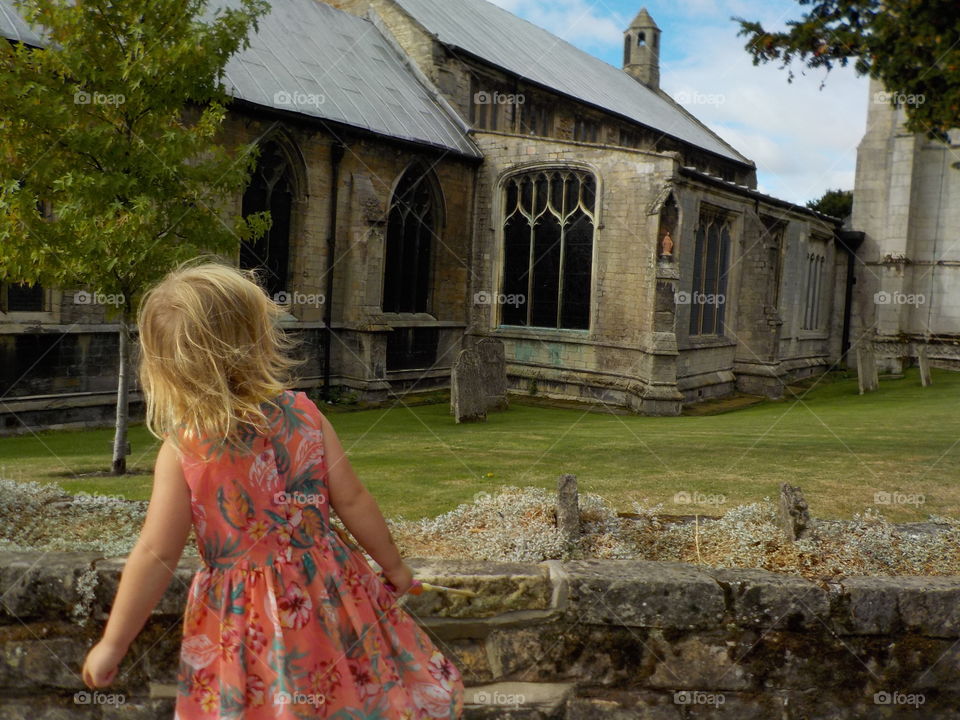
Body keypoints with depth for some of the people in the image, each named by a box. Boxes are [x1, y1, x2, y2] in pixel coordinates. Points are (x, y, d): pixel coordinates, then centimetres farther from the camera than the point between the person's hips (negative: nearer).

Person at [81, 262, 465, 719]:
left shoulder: (181, 450, -15)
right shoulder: (303, 414, -10)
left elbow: (155, 557, -13)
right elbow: (353, 502, -5)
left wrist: (112, 644, -1)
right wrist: (393, 564, 11)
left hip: (245, 622, -2)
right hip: (326, 593, 2)